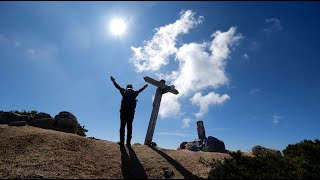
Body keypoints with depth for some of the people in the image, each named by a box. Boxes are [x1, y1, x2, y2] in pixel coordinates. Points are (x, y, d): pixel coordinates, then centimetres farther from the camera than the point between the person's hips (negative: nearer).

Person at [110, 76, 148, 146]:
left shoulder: (124, 91, 13)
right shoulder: (134, 93, 16)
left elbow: (118, 87, 27)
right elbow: (140, 90, 36)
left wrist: (113, 81, 44)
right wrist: (144, 87, 56)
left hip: (123, 110, -1)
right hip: (131, 111, 1)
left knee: (122, 126, 1)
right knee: (129, 126, 4)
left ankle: (122, 141, -3)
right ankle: (128, 142, 1)